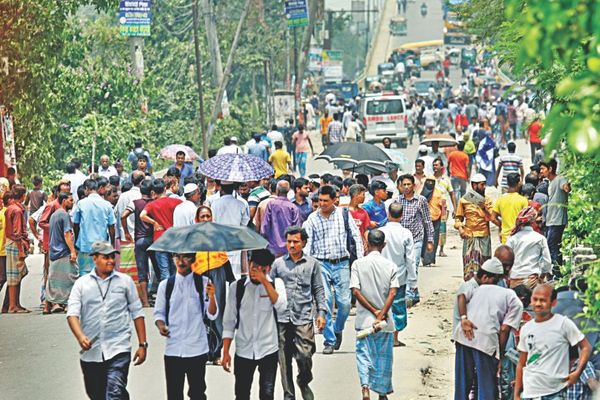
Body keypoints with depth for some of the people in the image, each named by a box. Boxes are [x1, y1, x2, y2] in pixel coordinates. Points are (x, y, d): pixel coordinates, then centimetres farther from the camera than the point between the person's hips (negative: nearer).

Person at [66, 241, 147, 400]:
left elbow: (137, 314, 9)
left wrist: (142, 344, 5)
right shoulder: (82, 283, 6)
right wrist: (80, 337, -23)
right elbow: (72, 313, -5)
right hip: (90, 351, 2)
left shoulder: (125, 281, 6)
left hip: (119, 349, -2)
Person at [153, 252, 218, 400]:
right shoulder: (165, 285, 5)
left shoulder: (204, 283, 0)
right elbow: (159, 313, 12)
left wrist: (211, 297, -22)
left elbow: (212, 315, -3)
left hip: (197, 349, -1)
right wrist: (161, 325, -9)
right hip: (172, 349, 2)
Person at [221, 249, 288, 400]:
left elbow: (281, 308, -20)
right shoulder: (237, 287, -1)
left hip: (268, 351, -1)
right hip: (243, 352, 1)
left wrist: (265, 281, -22)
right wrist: (226, 352, -2)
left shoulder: (276, 284, -2)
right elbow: (229, 322, 2)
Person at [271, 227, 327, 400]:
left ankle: (304, 383, 20)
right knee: (284, 359, 4)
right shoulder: (278, 263, 9)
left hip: (304, 317, -1)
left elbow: (318, 290, 11)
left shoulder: (312, 264, 8)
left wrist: (321, 312, 2)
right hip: (281, 318, 1)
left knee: (305, 356, -9)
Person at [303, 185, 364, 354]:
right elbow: (307, 243, 3)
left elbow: (356, 236, 7)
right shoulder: (312, 218, 3)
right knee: (325, 302, -7)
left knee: (345, 302, -2)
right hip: (321, 264, 0)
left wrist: (360, 259, 1)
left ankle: (337, 330, 27)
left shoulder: (344, 214, 3)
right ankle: (329, 341, 2)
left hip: (341, 264, 0)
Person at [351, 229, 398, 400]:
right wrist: (381, 315, -15)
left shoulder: (358, 264, -5)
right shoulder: (391, 266, -3)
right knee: (384, 357, 14)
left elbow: (356, 291, -11)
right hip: (385, 321, 1)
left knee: (363, 354, 8)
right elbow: (392, 293, -13)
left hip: (364, 320, -1)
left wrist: (373, 311, -7)